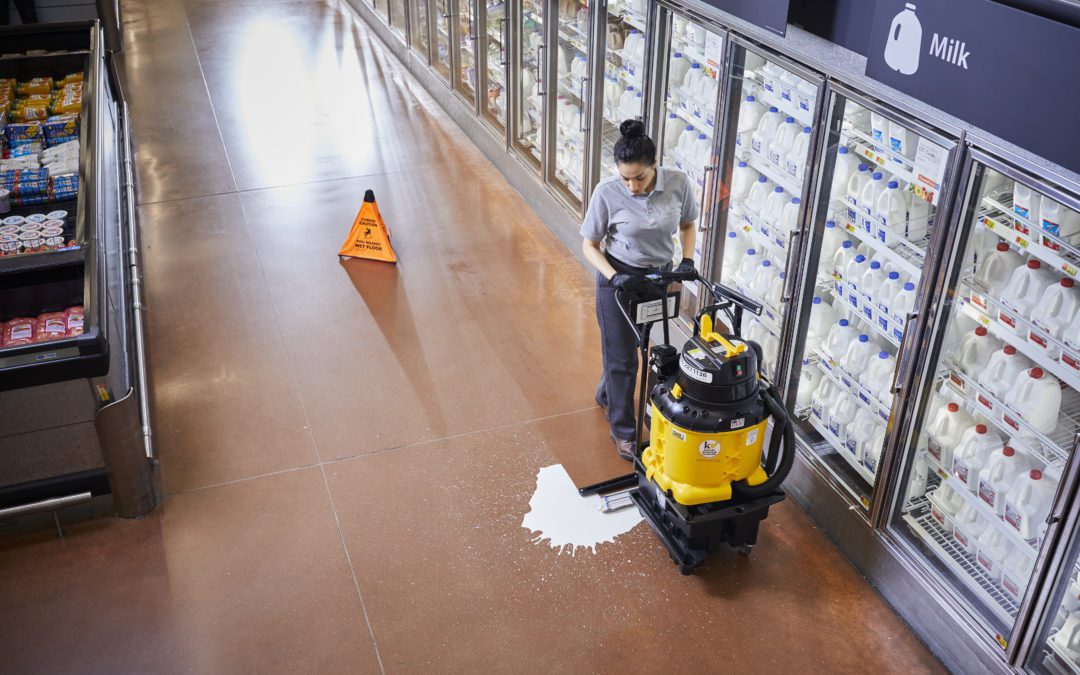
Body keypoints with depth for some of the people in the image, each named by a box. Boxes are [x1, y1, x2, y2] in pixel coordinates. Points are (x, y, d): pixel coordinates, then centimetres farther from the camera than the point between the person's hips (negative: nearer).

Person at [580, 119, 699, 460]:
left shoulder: (678, 182, -16)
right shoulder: (607, 192, -23)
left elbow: (687, 224, 4)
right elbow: (589, 245, -12)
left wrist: (687, 260, -11)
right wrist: (615, 277, -26)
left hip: (658, 276, 4)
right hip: (618, 278, -3)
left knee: (629, 345, 22)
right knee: (623, 357, 4)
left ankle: (606, 395, 49)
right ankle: (623, 429, 21)